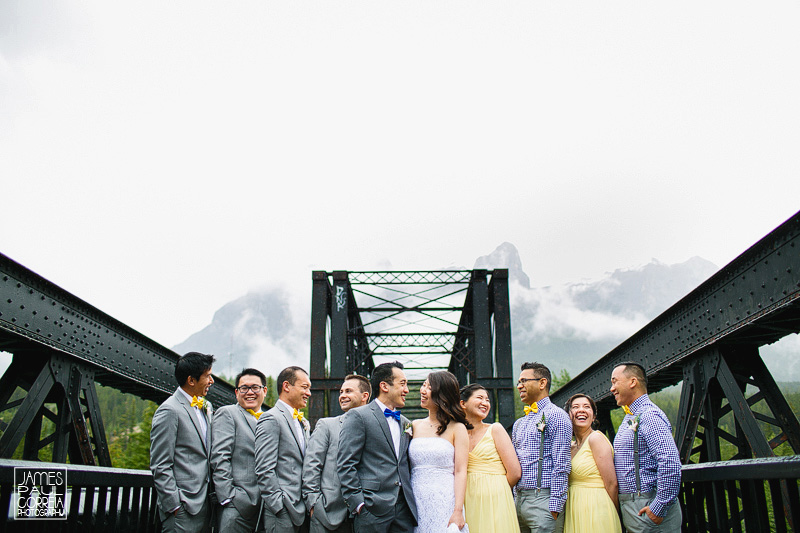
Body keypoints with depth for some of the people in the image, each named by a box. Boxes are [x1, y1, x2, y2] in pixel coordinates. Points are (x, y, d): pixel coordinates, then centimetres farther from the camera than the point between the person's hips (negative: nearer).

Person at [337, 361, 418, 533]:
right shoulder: (358, 416, -4)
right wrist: (357, 504, -14)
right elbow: (346, 465, -9)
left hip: (404, 509, 6)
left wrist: (411, 501, 9)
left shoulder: (404, 422, 17)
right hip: (373, 509, -6)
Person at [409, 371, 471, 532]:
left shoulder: (457, 428, -1)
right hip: (416, 503, 3)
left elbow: (460, 472, -6)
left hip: (445, 502, -3)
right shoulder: (415, 426, 11)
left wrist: (458, 512, -14)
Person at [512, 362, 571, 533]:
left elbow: (561, 466, -11)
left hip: (543, 499, -7)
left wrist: (554, 508, -16)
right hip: (519, 499, 7)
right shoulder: (519, 423, 19)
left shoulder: (555, 416, -5)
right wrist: (515, 501, 13)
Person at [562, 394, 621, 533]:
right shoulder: (572, 447, 12)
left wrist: (614, 515, -4)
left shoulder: (596, 438, -11)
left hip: (595, 510, -7)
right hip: (575, 511, 7)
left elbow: (612, 483, -12)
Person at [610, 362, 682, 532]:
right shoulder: (629, 417, 17)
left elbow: (670, 463, -26)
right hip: (630, 508, 9)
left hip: (646, 507, -9)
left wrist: (659, 507, -23)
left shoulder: (649, 416, -16)